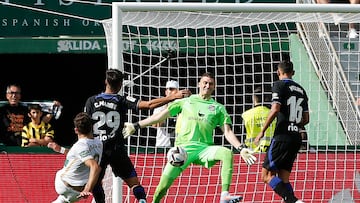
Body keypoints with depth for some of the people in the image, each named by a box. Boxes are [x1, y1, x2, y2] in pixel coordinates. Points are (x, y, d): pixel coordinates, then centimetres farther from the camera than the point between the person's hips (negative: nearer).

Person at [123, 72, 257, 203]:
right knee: (164, 185, -11)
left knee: (227, 154, -30)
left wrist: (241, 148, -6)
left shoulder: (218, 108, 17)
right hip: (183, 148, 0)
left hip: (205, 148, 0)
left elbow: (227, 132, 11)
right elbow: (161, 116, 16)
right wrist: (136, 126, 12)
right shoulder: (185, 102, 16)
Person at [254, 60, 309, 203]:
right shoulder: (301, 90, 18)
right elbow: (306, 119, 20)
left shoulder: (279, 85, -3)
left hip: (282, 137, -7)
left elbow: (275, 109, -16)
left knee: (267, 176, -6)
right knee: (283, 179, 9)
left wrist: (262, 131, -10)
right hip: (296, 138, 7)